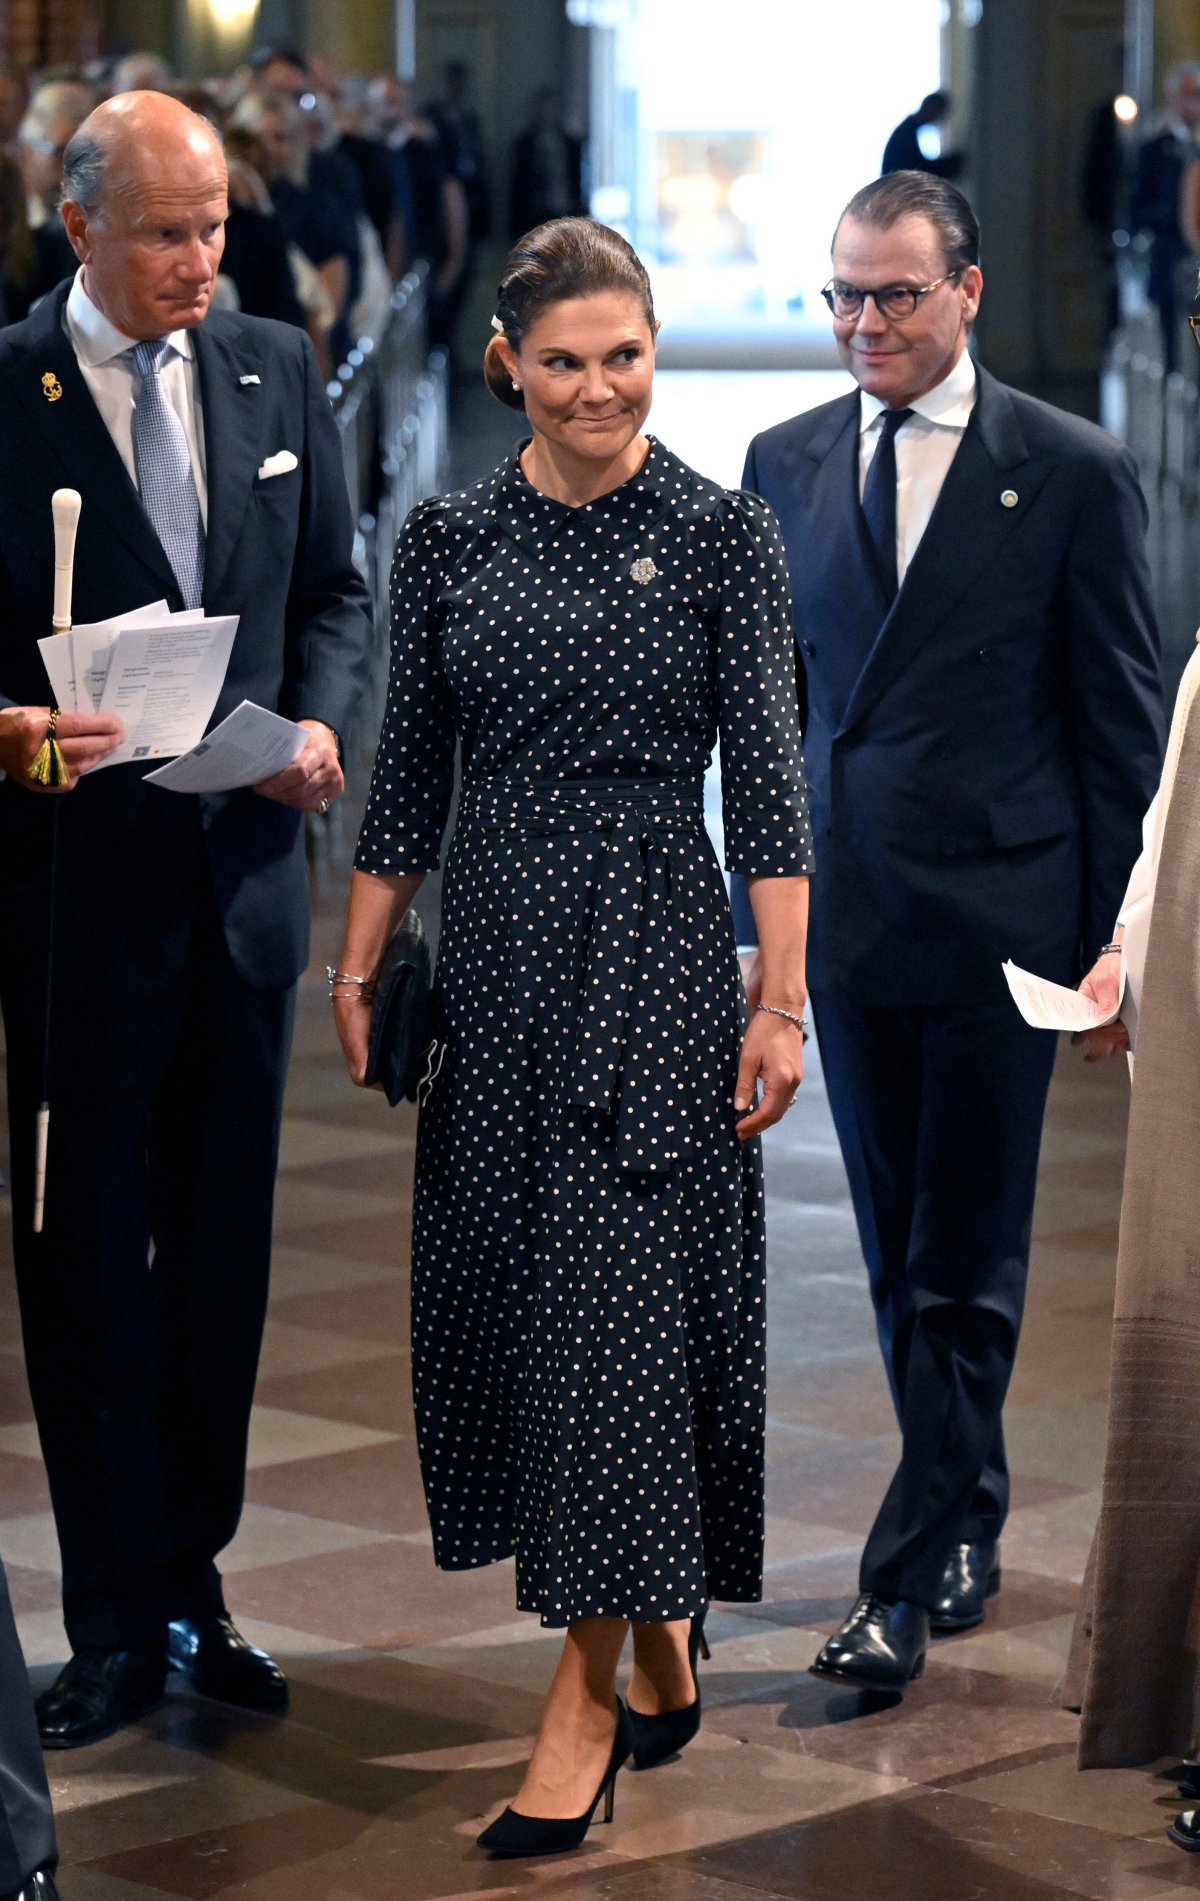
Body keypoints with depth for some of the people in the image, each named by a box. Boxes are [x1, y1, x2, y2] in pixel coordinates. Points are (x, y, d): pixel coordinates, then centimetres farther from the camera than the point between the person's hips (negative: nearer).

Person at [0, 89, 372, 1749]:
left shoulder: (275, 371, 8)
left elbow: (334, 594, 14)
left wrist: (318, 719, -6)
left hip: (243, 878, 4)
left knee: (222, 1255, 10)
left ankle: (190, 1591, 21)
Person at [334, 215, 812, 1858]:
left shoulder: (722, 534, -3)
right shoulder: (447, 539, 6)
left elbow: (766, 778, -6)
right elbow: (407, 774, 11)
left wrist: (784, 1002, -11)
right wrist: (356, 973, 9)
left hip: (652, 953, -4)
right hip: (493, 954, 4)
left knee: (615, 1302, -7)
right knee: (499, 1291, 8)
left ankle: (587, 1700, -2)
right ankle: (658, 1654, 24)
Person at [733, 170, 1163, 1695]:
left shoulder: (1073, 474, -4)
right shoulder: (787, 464, 8)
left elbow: (1122, 724, -2)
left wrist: (1116, 937, -4)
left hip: (1001, 916, -4)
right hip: (846, 911, 4)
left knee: (963, 1262, -1)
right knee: (902, 1254, 12)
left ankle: (908, 1579, 1)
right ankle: (969, 1523, 26)